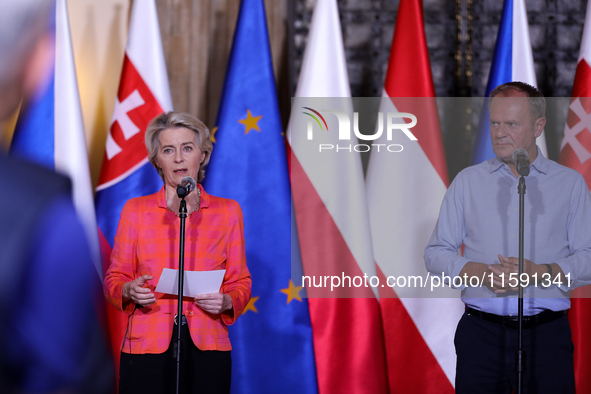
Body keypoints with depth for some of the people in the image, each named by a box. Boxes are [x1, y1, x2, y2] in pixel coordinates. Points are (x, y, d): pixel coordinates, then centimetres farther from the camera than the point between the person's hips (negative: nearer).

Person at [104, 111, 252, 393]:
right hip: (148, 347, 0)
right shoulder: (135, 210, 6)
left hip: (207, 349, 1)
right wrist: (130, 290, -13)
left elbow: (240, 283, 9)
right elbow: (114, 279, 9)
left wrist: (226, 302, -12)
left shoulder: (228, 211, 7)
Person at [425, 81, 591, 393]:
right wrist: (479, 272, -9)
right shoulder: (468, 181, 11)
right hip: (481, 331, 1)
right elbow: (436, 254, 10)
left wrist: (539, 272, -15)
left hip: (547, 334, -1)